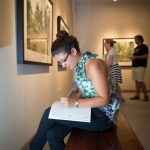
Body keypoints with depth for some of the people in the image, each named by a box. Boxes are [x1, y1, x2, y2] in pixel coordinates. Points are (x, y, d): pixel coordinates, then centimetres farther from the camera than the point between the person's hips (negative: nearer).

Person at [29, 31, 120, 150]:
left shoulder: (93, 65, -19)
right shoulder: (78, 66, 7)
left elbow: (104, 99, -21)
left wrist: (76, 103, -26)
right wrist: (71, 101, -3)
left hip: (103, 116, -7)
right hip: (91, 110, 7)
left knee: (50, 113, -15)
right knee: (52, 134, -12)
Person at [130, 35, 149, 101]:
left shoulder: (144, 46, -3)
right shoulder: (136, 48, 20)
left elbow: (146, 56, -13)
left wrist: (135, 57, -16)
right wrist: (132, 57, 7)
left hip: (141, 66, -8)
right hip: (134, 66, 8)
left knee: (141, 81, -11)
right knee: (136, 81, 6)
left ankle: (146, 96, -2)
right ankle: (137, 95, 9)